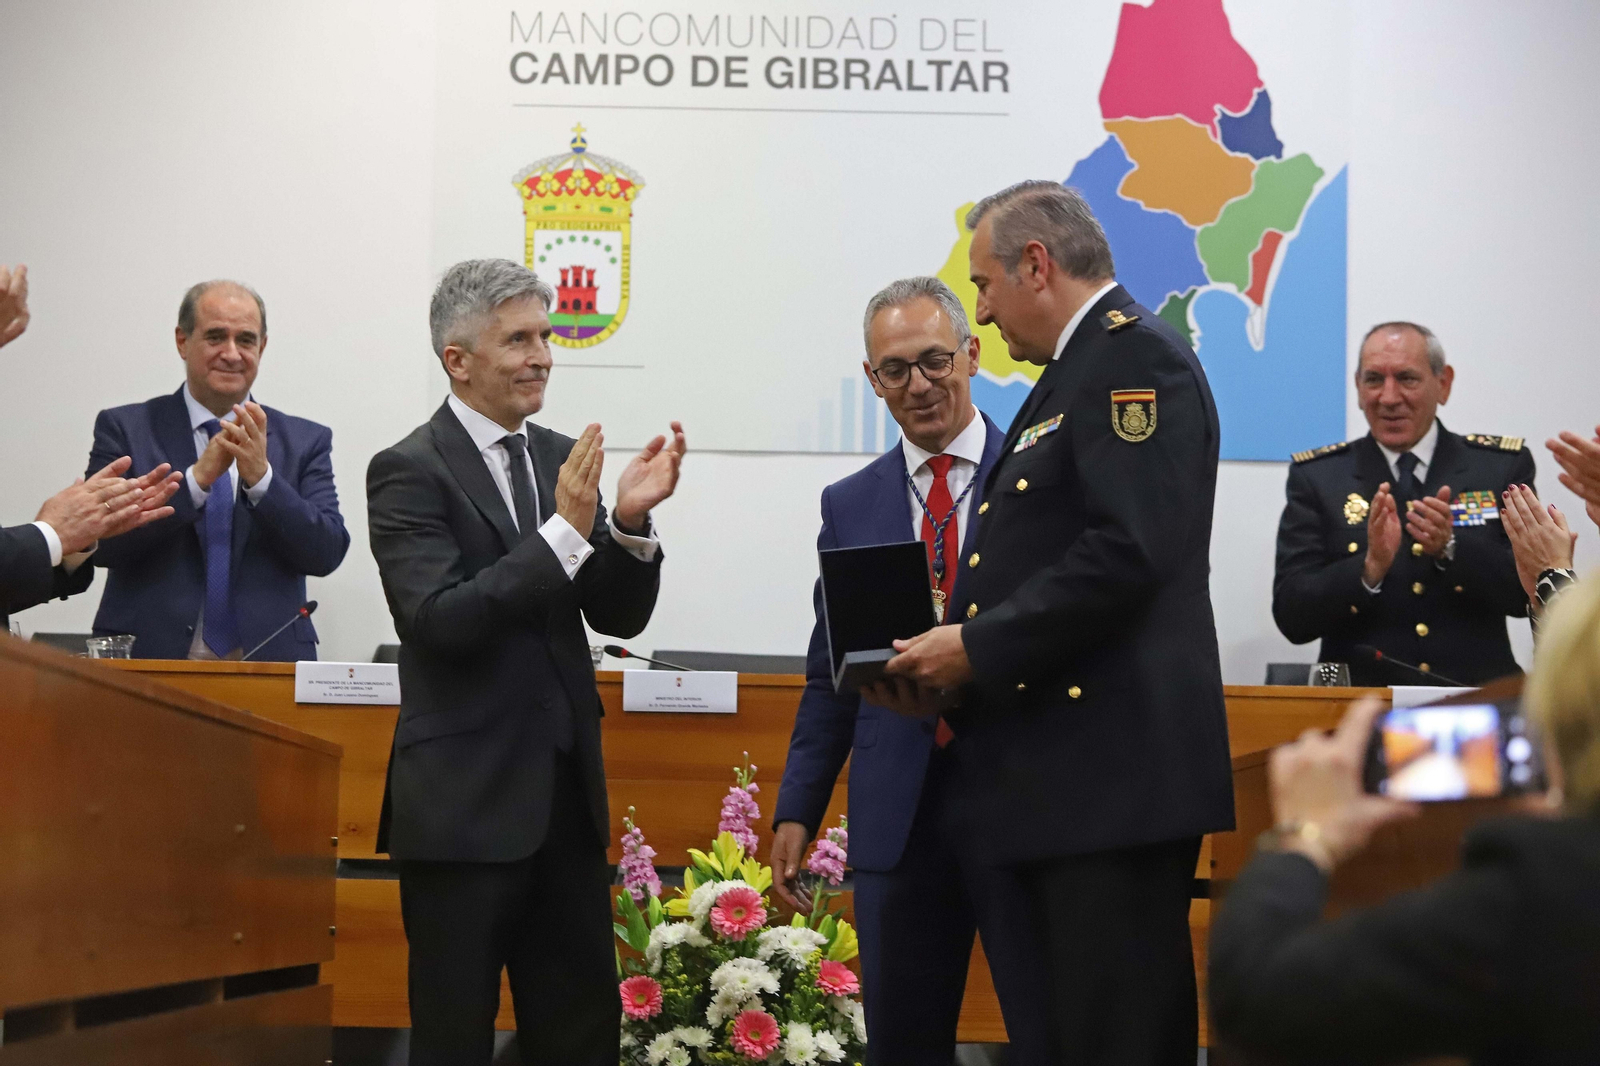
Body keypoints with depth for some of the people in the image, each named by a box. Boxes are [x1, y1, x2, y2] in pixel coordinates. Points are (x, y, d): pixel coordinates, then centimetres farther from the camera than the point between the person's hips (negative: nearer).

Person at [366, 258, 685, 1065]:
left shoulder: (562, 460, 10)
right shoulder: (410, 471, -9)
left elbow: (618, 617, 8)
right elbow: (439, 621, -20)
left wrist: (629, 523, -11)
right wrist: (562, 533, -25)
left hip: (566, 794, 6)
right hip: (464, 803, -6)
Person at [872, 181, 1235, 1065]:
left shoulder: (1133, 357, -9)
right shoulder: (1076, 372, 21)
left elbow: (1128, 553, -21)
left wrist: (978, 645, -14)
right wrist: (951, 664, 8)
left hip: (1112, 770, -10)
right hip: (1060, 777, 10)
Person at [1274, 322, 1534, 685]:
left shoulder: (1504, 464, 8)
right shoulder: (1317, 477, 6)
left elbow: (1530, 594, 1)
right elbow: (1291, 616, -2)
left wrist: (1451, 548, -14)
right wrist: (1370, 568, -18)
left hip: (1475, 699, 2)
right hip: (1361, 702, -2)